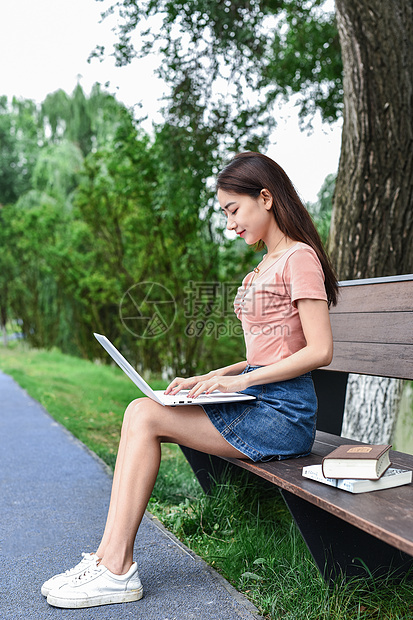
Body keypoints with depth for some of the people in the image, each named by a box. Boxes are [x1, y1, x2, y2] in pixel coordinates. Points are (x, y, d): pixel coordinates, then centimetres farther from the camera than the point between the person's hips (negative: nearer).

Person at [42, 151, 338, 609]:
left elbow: (320, 351, -16)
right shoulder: (265, 266, 19)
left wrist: (239, 380, -17)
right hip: (257, 401, 8)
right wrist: (209, 379, 7)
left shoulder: (299, 258, -9)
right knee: (140, 413, -7)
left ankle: (116, 570, -9)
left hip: (283, 414, -8)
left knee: (146, 415, -17)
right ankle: (109, 560, -7)